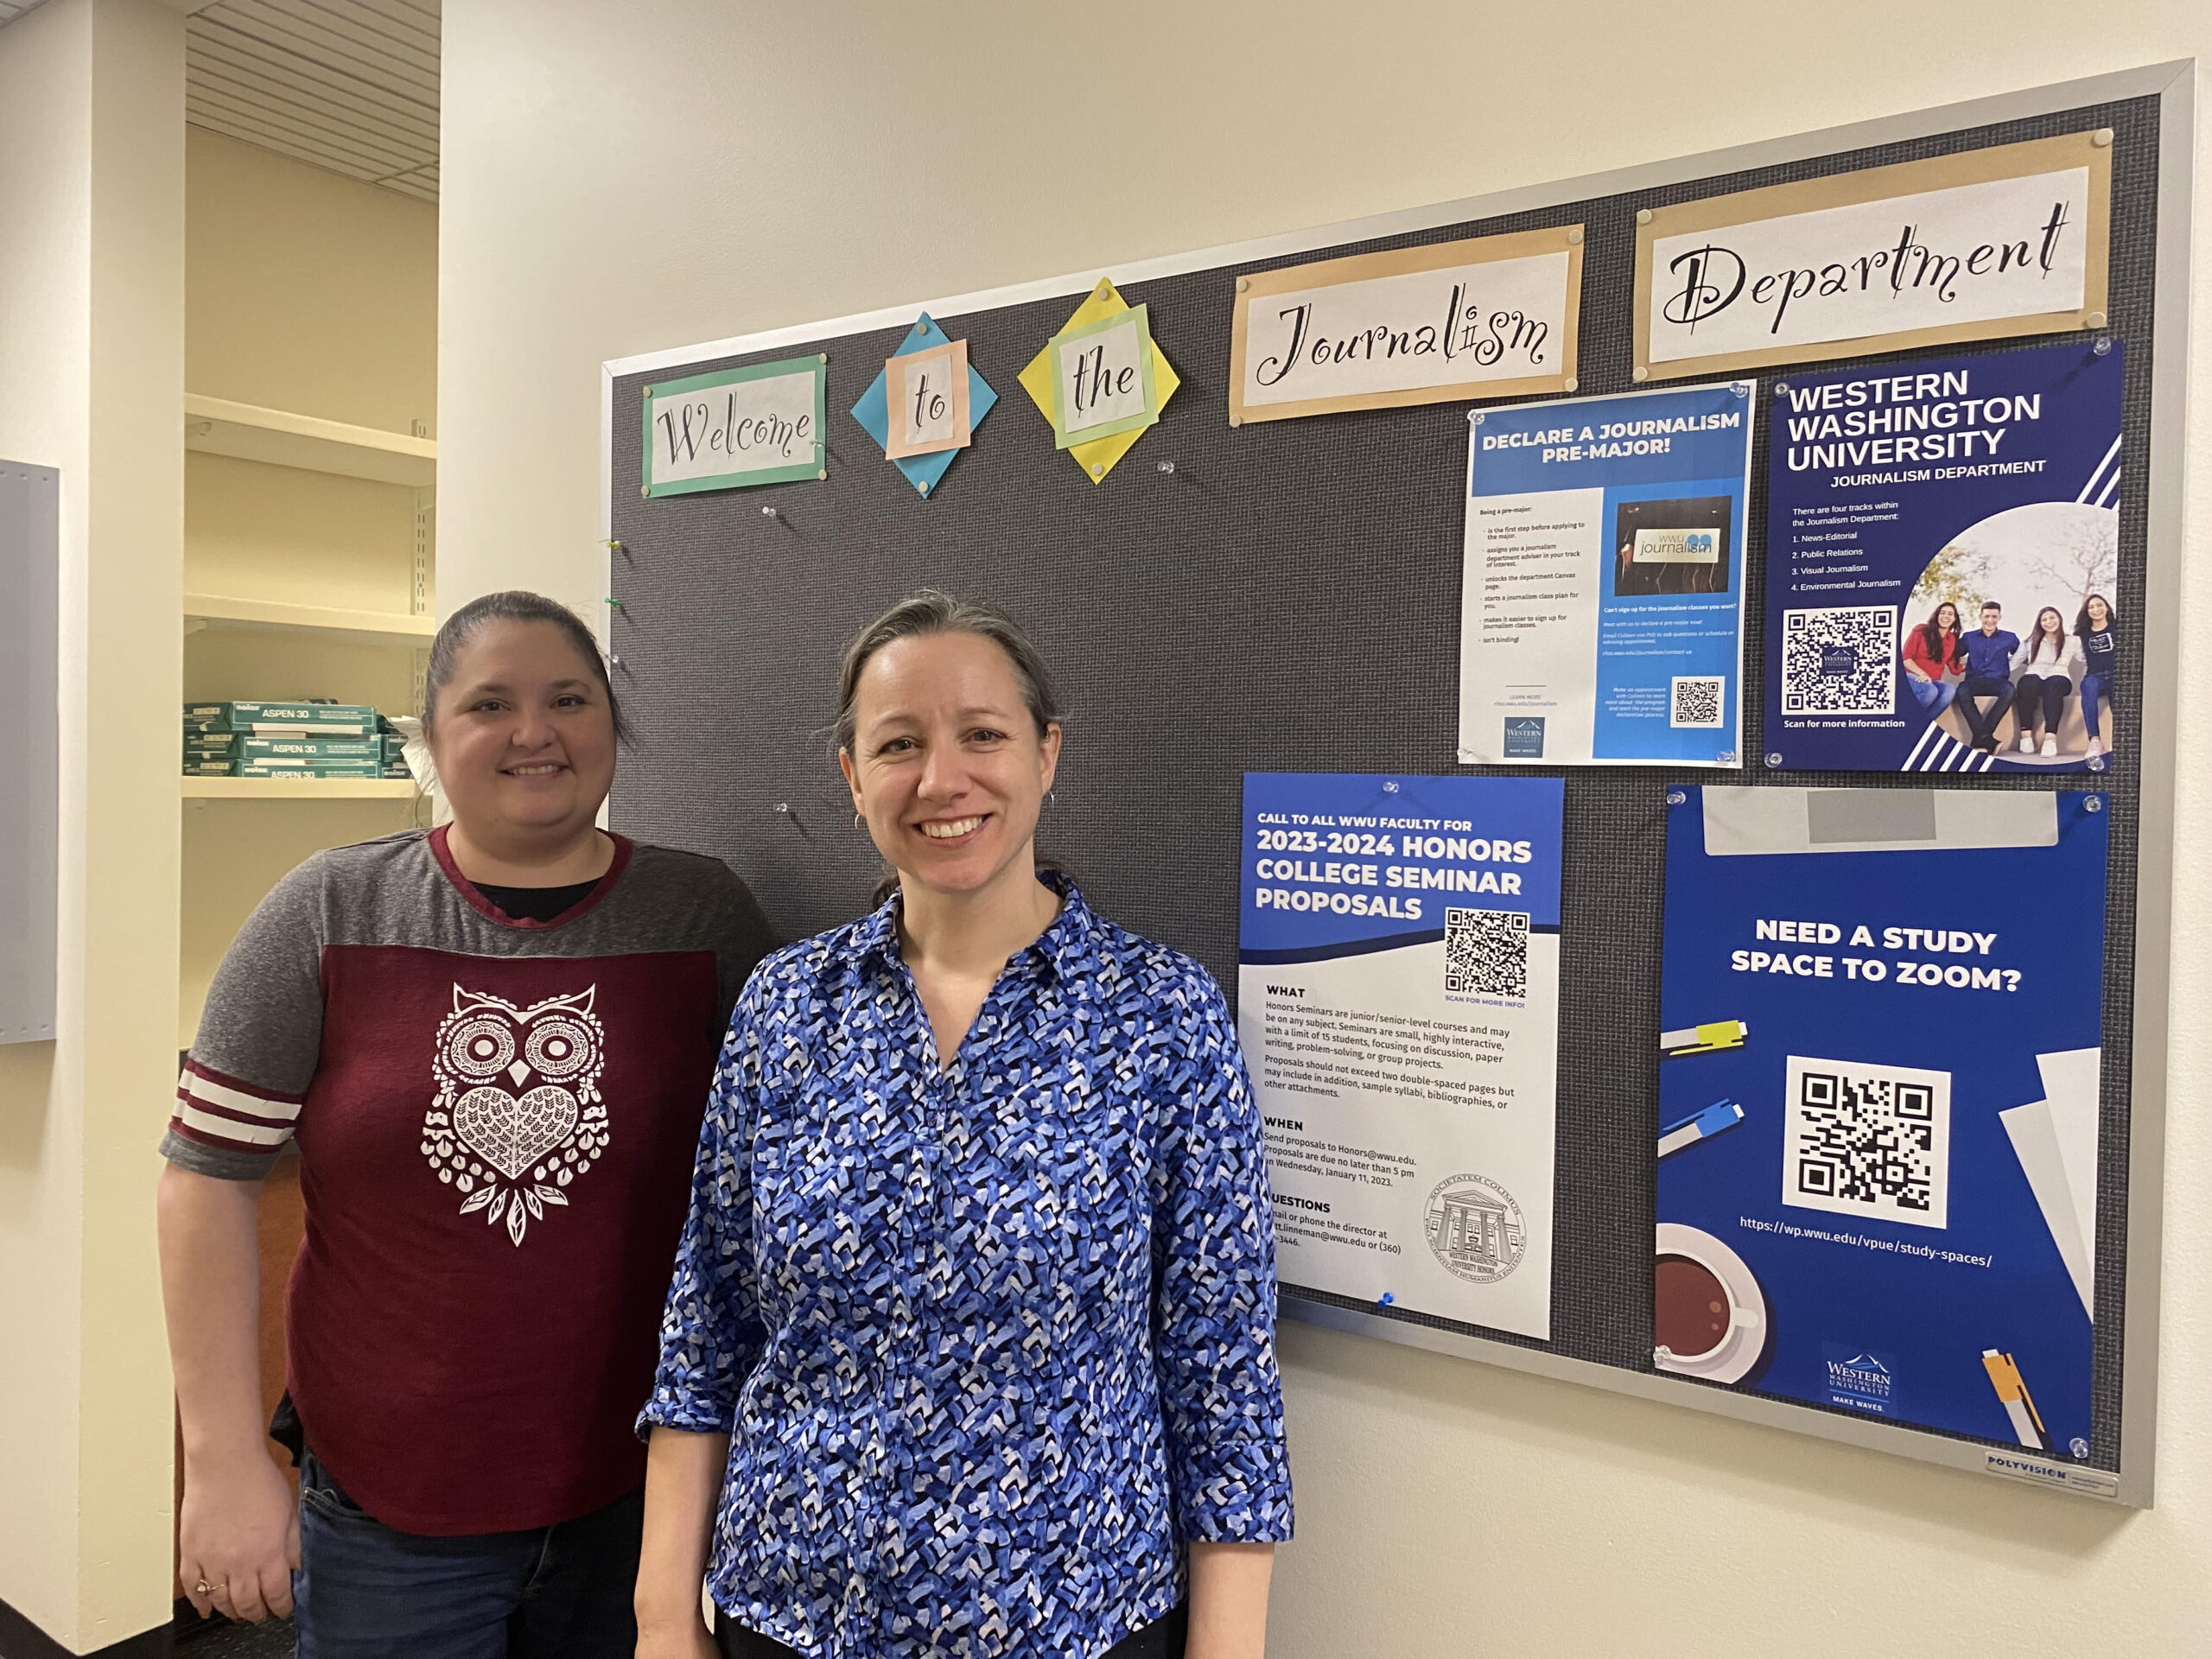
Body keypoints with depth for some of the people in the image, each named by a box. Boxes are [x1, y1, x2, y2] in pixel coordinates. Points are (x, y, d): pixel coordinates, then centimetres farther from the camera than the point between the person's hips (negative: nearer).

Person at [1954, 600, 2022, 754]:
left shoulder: (2009, 638, 18)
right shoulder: (1969, 638, 19)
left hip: (1998, 681, 0)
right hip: (1974, 680, 0)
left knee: (2009, 690, -37)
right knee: (1962, 691, -38)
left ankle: (1980, 738, -32)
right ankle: (1986, 738, -40)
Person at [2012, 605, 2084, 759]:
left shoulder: (2072, 642, 21)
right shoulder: (2031, 641, 24)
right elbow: (2012, 662, 16)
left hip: (2059, 678, -1)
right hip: (2034, 676, 1)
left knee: (2053, 686, -40)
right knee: (2028, 684, -39)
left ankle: (2050, 737, -54)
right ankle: (2026, 734, -39)